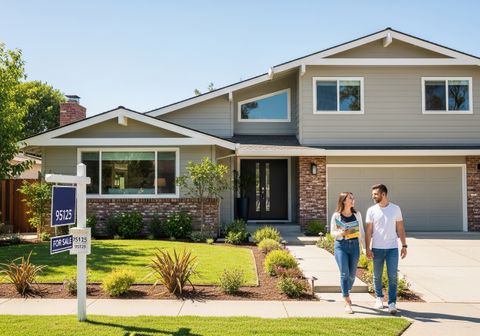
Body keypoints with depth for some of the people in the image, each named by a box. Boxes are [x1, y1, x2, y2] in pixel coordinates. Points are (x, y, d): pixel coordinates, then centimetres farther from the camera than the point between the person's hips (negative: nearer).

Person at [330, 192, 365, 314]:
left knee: (352, 274, 10)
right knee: (344, 273, -8)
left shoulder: (357, 214, 4)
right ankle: (347, 303, -3)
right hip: (340, 246, -3)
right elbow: (332, 232, 3)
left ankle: (346, 295, 35)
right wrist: (341, 233, -18)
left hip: (354, 245, 3)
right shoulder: (336, 216, -5)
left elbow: (361, 232, 9)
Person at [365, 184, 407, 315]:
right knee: (377, 276, 11)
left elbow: (400, 229, 5)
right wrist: (368, 248, -6)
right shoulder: (371, 210, 1)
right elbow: (368, 231, 0)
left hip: (392, 248, -1)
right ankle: (379, 298, 29)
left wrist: (404, 245, 0)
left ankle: (392, 303, 1)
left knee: (392, 277, -4)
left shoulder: (396, 209, 1)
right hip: (377, 248, 1)